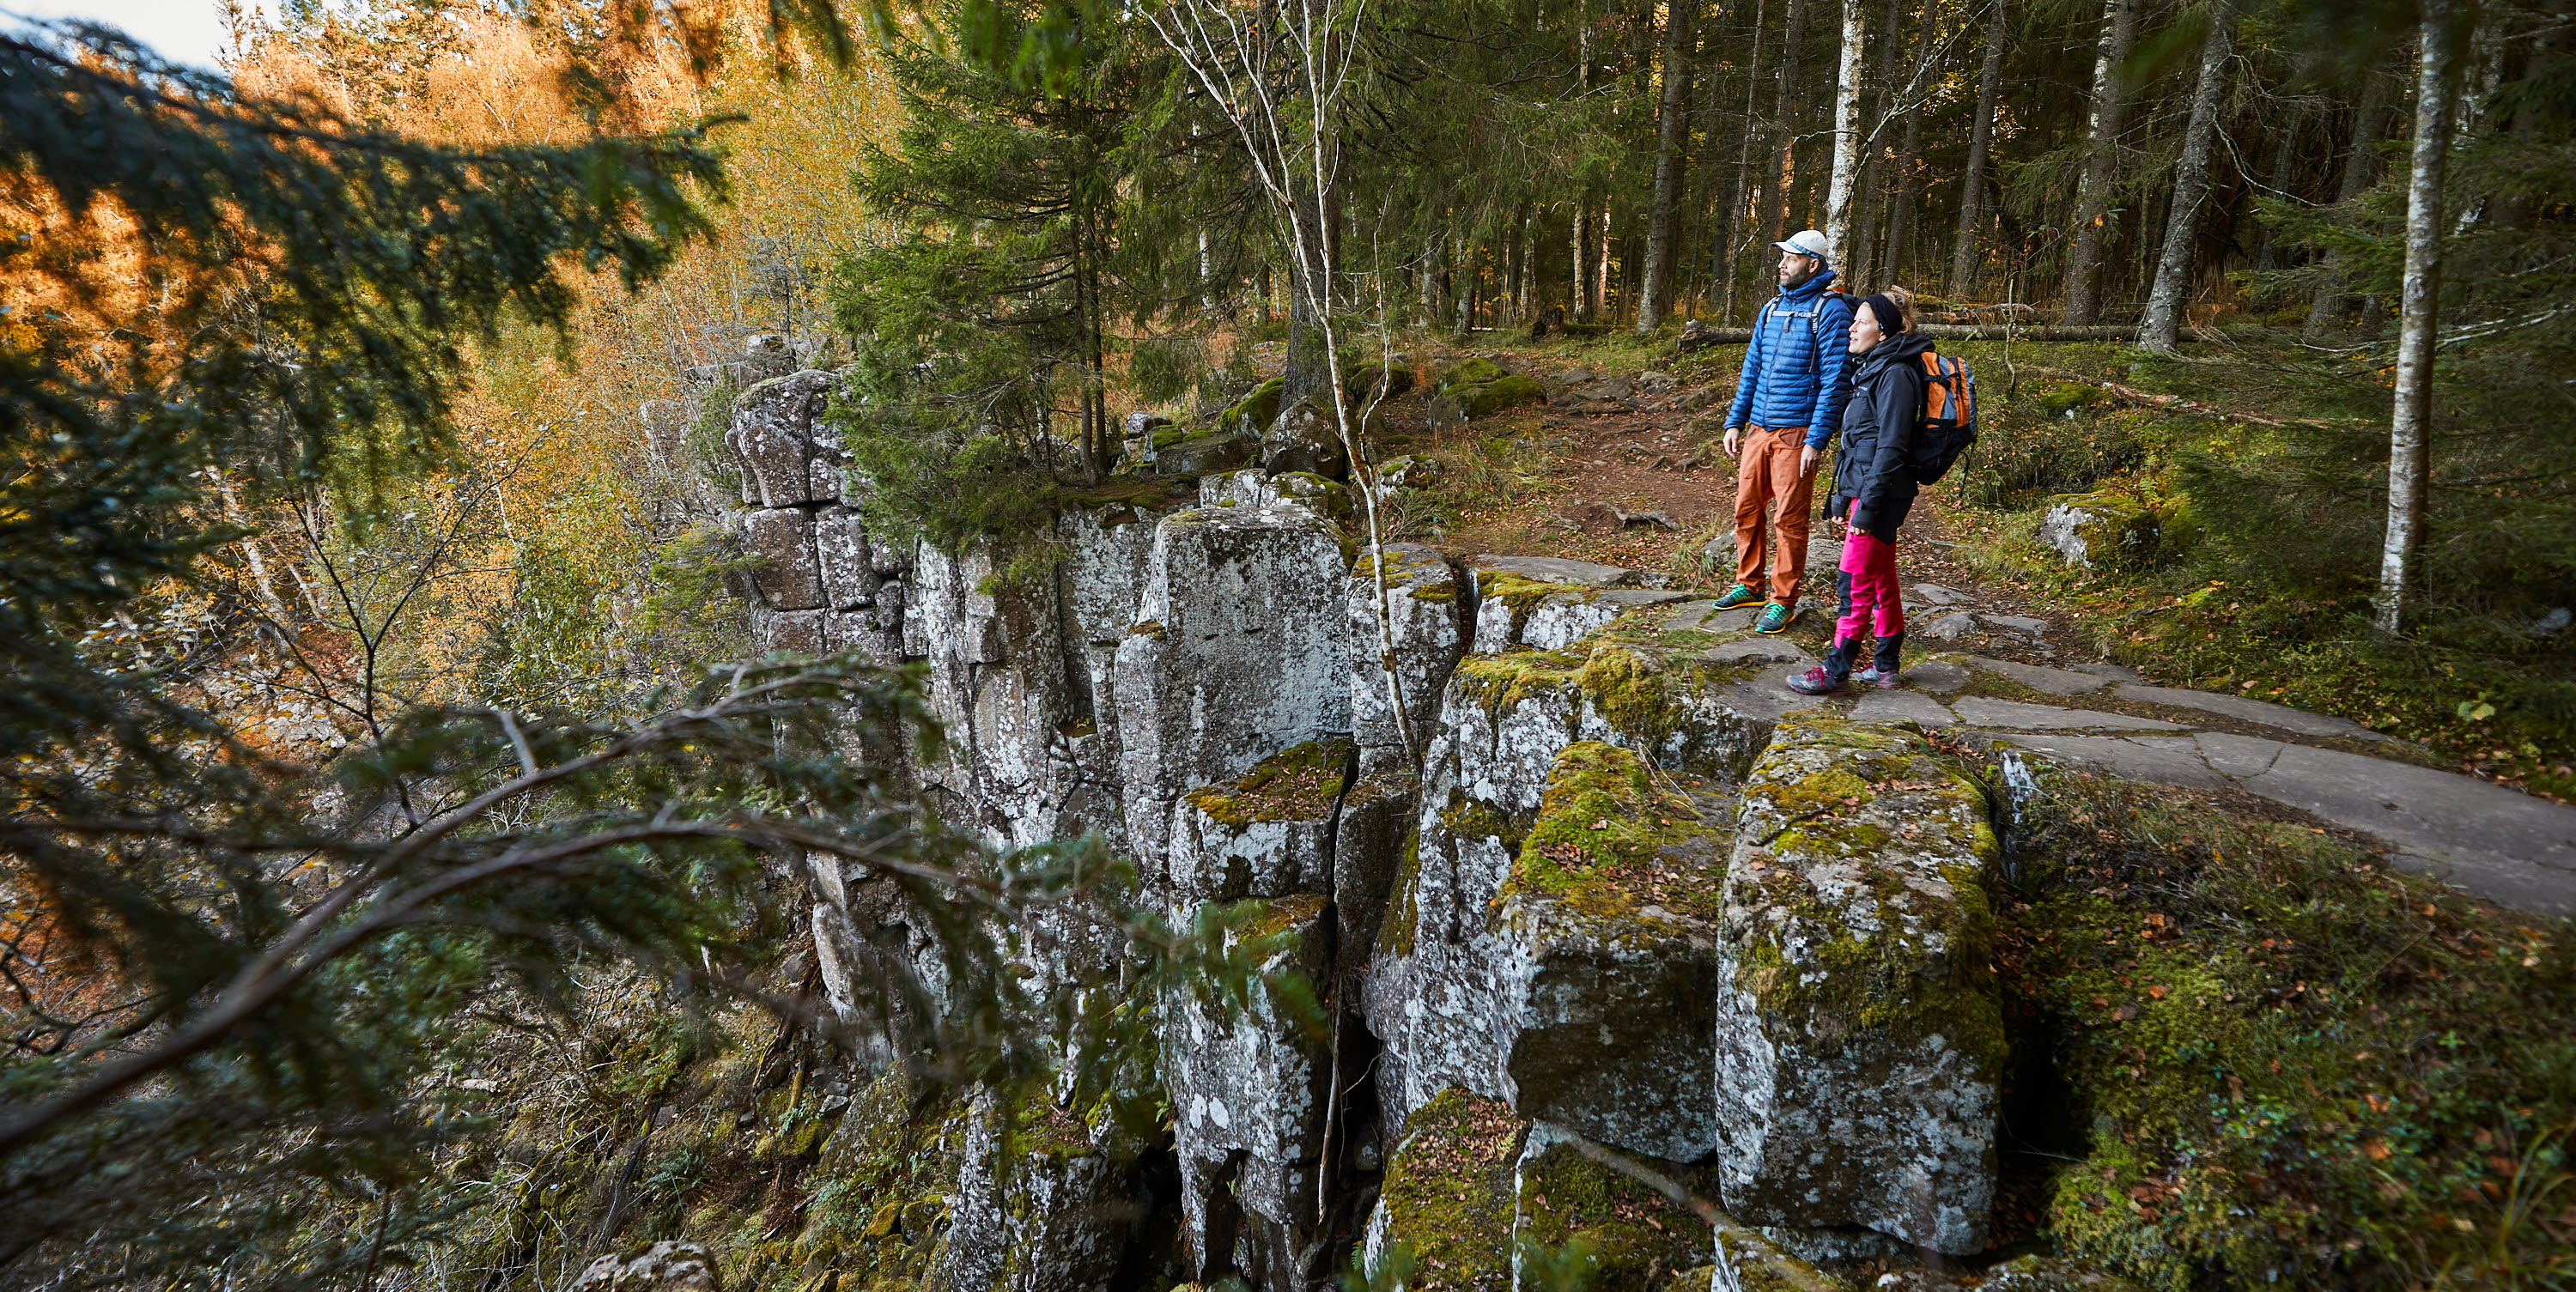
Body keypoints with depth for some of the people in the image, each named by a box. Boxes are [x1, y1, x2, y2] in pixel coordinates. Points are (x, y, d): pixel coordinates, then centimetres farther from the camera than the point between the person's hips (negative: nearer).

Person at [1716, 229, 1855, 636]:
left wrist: (1816, 440, -17)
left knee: (1788, 519, -2)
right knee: (1747, 509, 11)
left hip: (1796, 433, -7)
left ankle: (1783, 600, 8)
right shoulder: (1772, 308, 14)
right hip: (1758, 430, 7)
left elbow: (1834, 380, -12)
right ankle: (1749, 585, 26)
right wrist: (1734, 422, 11)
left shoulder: (1830, 309, -8)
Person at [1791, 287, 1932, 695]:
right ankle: (1885, 666, 20)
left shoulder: (1895, 374, -13)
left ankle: (1836, 669, -2)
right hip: (1862, 489, 10)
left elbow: (1891, 447, -19)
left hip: (1880, 494, -10)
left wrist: (1866, 505, -21)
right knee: (1882, 582, 13)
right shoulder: (1870, 369, 17)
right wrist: (1841, 500, 18)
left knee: (1856, 582, -7)